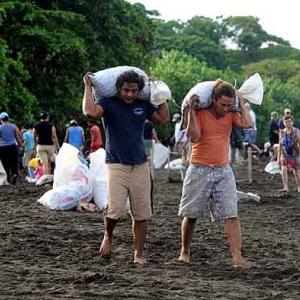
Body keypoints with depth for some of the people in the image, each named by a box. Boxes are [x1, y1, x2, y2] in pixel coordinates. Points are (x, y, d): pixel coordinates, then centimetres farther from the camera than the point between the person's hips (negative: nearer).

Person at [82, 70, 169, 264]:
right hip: (116, 165, -4)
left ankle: (139, 254, 13)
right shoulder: (109, 103, -4)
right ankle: (108, 236, 15)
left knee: (141, 215, 3)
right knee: (115, 210, -17)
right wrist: (88, 87, -12)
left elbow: (164, 118, 15)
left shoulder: (143, 105, 10)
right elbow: (90, 112, -22)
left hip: (140, 166, 4)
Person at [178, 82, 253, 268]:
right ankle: (185, 252, 24)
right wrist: (191, 111, -22)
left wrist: (241, 102, -5)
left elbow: (248, 123, -12)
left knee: (232, 215, -7)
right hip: (199, 171, -3)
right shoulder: (199, 113, -7)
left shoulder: (230, 115, 4)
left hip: (223, 171, 3)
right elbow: (194, 137, -19)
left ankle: (237, 257, -11)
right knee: (191, 215, 6)